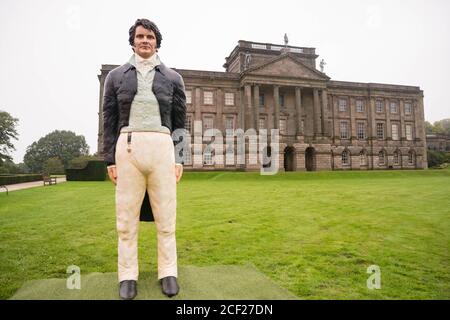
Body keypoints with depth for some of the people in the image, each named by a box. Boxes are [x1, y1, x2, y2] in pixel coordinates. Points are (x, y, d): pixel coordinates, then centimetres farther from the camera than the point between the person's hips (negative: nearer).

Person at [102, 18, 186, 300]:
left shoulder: (173, 78, 12)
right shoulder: (116, 76, 13)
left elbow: (180, 122, 10)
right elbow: (109, 121, 9)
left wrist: (180, 159, 2)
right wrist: (110, 159, 2)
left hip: (162, 148, 0)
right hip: (127, 148, 1)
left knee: (165, 215, 3)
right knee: (127, 216, 4)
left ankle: (168, 272, 16)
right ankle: (128, 275, 17)